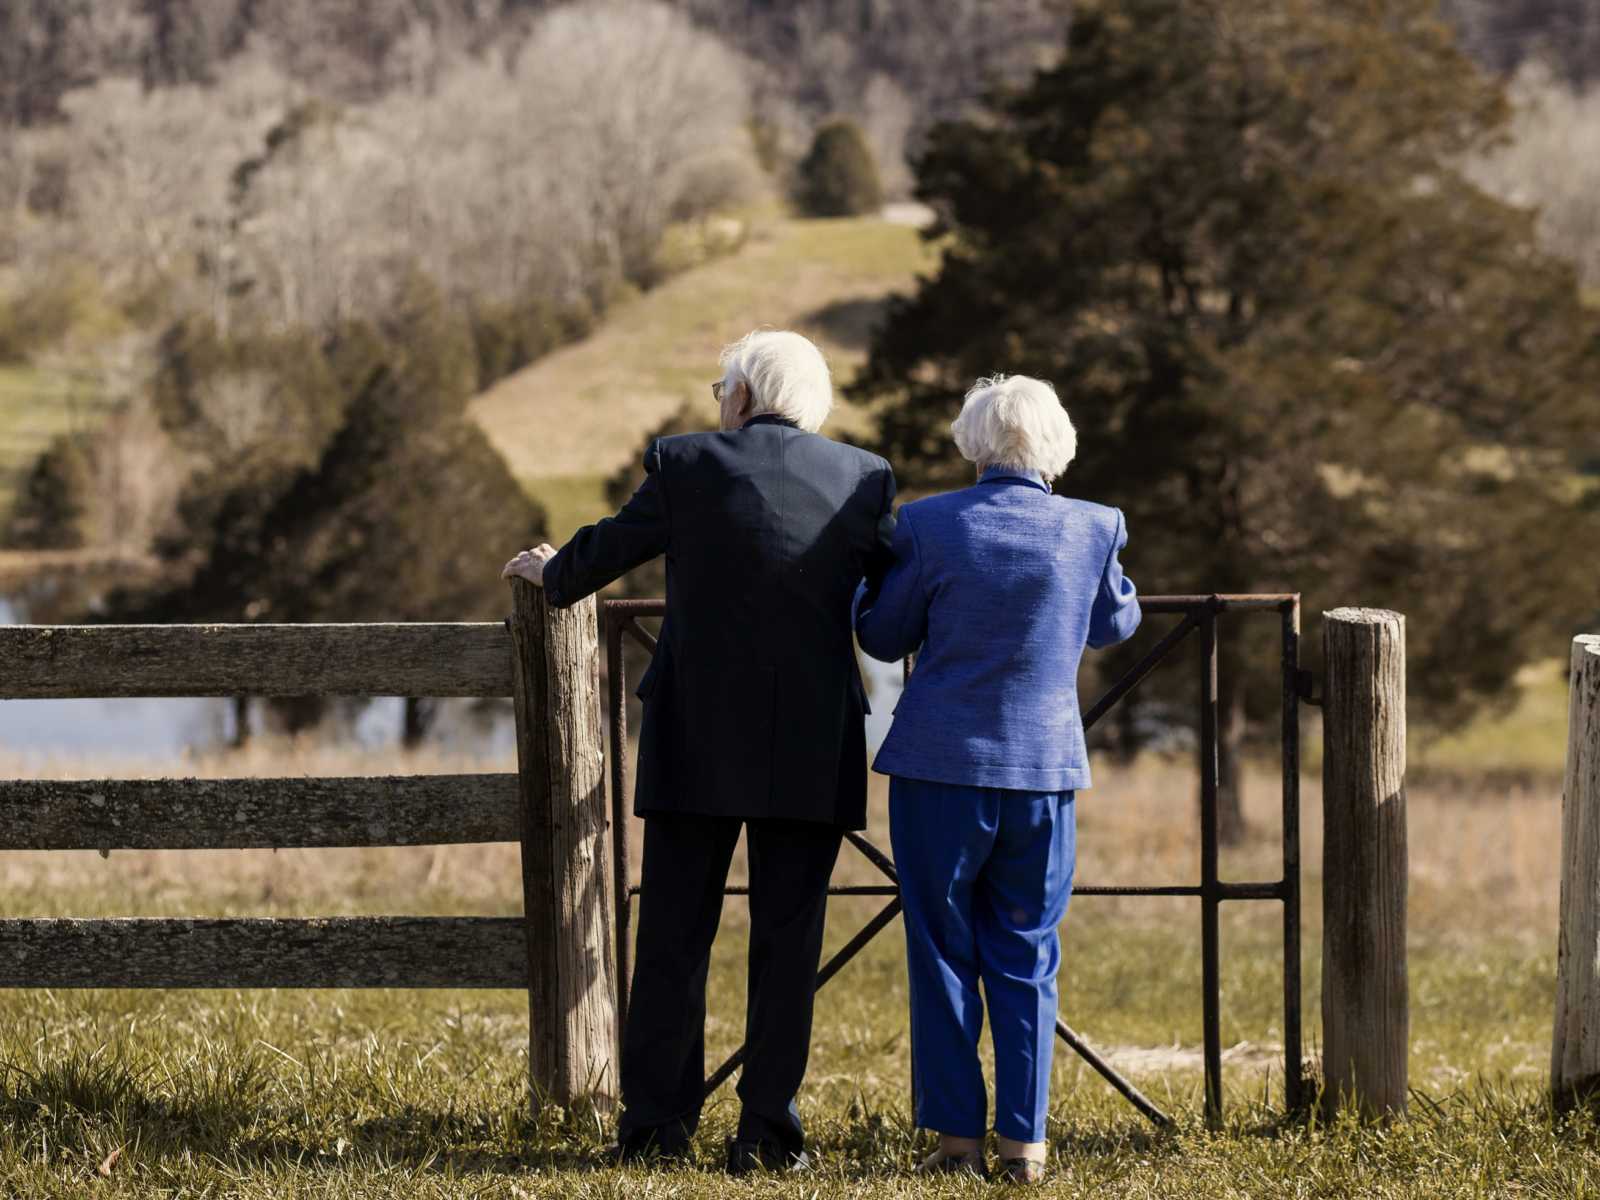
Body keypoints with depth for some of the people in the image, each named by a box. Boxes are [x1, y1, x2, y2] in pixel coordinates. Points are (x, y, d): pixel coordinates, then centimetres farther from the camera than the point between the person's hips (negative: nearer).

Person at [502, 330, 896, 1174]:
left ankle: (655, 1126, 8)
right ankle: (767, 1130, 2)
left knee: (673, 938, 7)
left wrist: (550, 574, 29)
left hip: (697, 741, -1)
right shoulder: (863, 479, -1)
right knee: (786, 940, 5)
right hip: (813, 748, 1)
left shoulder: (686, 465, -4)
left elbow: (604, 551, 8)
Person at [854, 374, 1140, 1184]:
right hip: (1045, 771, 2)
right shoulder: (1092, 530, -4)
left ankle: (956, 1135, 7)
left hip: (941, 768, -2)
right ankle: (1024, 1140, 6)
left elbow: (882, 637, 2)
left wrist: (884, 564, 19)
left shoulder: (931, 525, -9)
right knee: (1025, 959, 9)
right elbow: (1116, 623, 14)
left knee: (942, 956, 8)